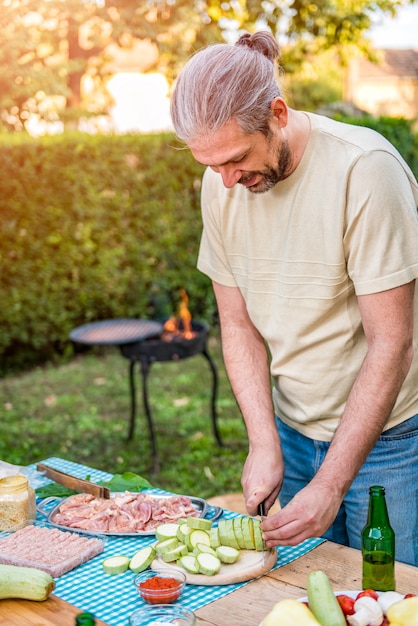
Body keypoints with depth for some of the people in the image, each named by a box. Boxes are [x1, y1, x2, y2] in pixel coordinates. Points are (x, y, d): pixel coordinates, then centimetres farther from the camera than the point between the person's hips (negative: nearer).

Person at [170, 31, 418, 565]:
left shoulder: (363, 169, -22)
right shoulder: (222, 182, -5)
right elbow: (237, 323, 2)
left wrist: (330, 486, -21)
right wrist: (264, 443, -10)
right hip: (294, 430, 5)